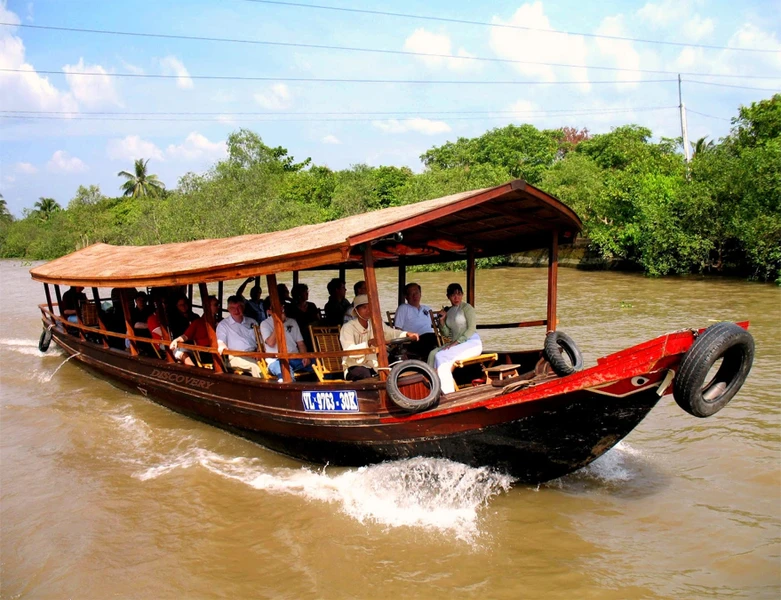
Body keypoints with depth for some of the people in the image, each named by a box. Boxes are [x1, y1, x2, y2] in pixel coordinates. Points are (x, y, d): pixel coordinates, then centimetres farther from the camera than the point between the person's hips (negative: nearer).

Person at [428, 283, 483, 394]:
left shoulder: (467, 307, 1)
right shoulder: (448, 312, 18)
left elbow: (472, 329, -9)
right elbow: (446, 333, 16)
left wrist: (456, 342, -19)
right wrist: (441, 320, 1)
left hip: (472, 343, -6)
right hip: (456, 344, 6)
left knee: (441, 356, -28)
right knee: (433, 354, -20)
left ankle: (448, 392, -29)